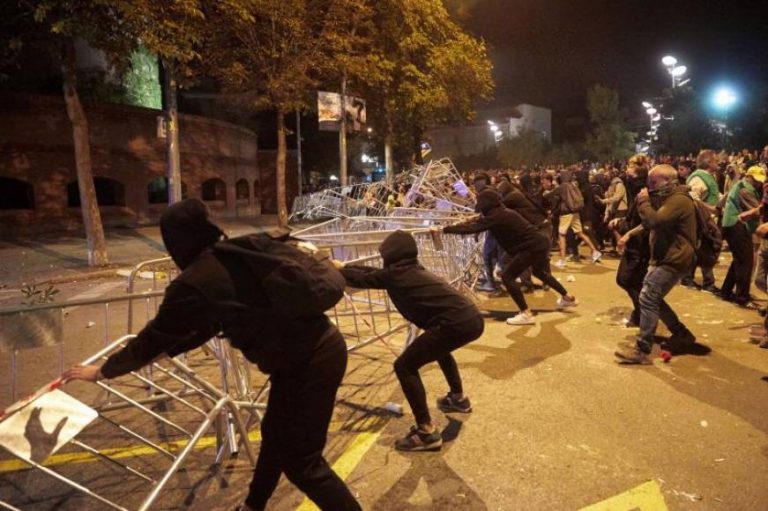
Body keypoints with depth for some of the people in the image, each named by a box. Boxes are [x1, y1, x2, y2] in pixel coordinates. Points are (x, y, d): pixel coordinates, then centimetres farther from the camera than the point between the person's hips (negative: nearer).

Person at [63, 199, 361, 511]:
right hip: (320, 345, 9)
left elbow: (152, 337, -1)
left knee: (301, 460, 9)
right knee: (275, 435, 26)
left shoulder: (193, 284, -15)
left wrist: (101, 372, 16)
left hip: (311, 362, -9)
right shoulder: (237, 256, 10)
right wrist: (165, 352, 31)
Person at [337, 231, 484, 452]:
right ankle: (458, 398, 51)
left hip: (457, 324, -9)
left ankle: (426, 432, 0)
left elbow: (362, 279, 15)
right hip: (472, 318, 9)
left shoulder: (394, 274, 1)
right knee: (438, 347, 38)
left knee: (404, 366, 1)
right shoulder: (413, 269, 23)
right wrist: (345, 266, 42)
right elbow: (374, 273, 35)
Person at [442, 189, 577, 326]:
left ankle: (526, 314, -5)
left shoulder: (497, 217, -20)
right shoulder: (501, 213, 9)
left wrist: (445, 229, -22)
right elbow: (479, 222, 22)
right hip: (539, 243, 10)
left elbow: (473, 228, -25)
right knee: (541, 272, 33)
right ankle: (568, 298, 52)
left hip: (532, 246, -10)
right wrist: (460, 224, 13)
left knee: (507, 276, -8)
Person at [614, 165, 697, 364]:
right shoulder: (667, 198, 16)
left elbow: (654, 221, -31)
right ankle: (681, 333, 31)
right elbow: (650, 223, 14)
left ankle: (642, 350, -15)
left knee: (647, 299, -17)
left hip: (674, 259, -11)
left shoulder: (678, 200, -18)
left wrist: (644, 201, -16)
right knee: (653, 298, 18)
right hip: (664, 257, 11)